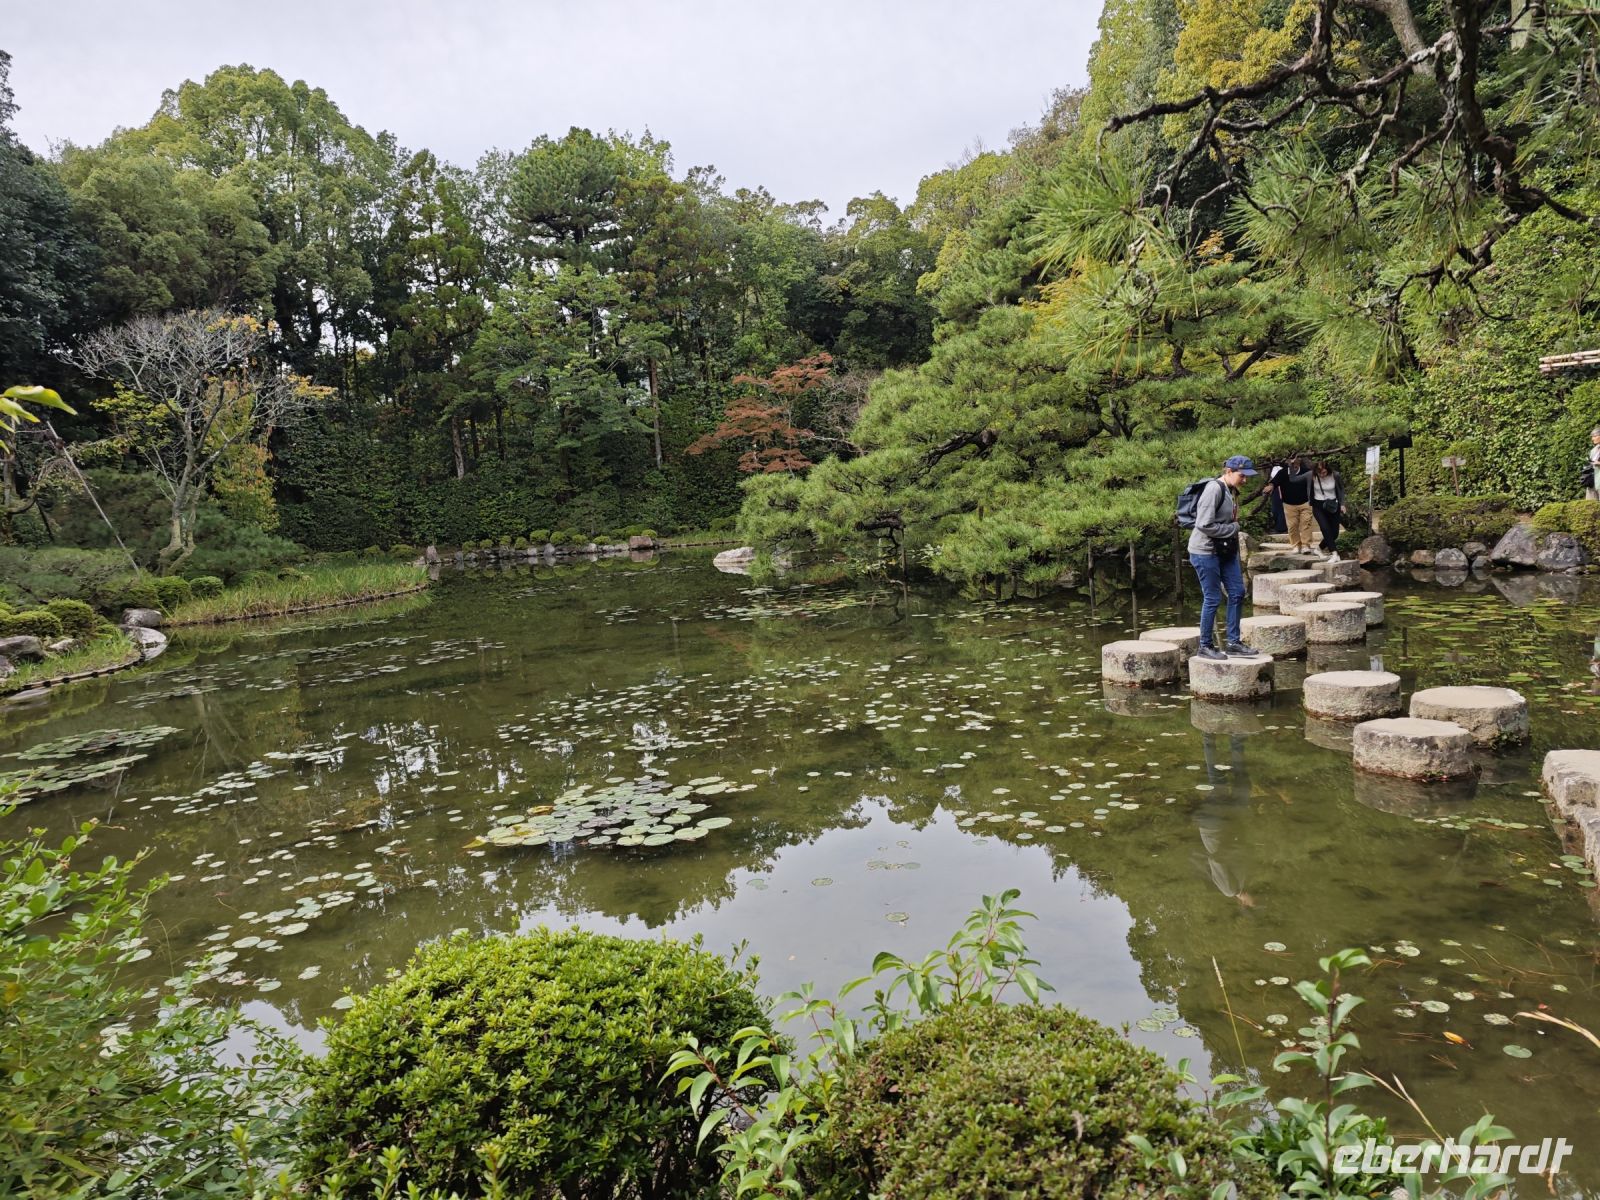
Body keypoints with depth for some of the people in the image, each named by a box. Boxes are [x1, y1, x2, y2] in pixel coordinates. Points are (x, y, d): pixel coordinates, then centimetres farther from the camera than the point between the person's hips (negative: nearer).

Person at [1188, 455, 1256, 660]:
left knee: (1237, 593, 7)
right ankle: (1206, 646, 11)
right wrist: (1233, 528, -12)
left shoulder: (1232, 491, 10)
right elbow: (1205, 525, -24)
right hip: (1206, 551, -9)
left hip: (1225, 551, 9)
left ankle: (1233, 643, 16)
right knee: (1213, 599, -3)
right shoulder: (1214, 489, -18)